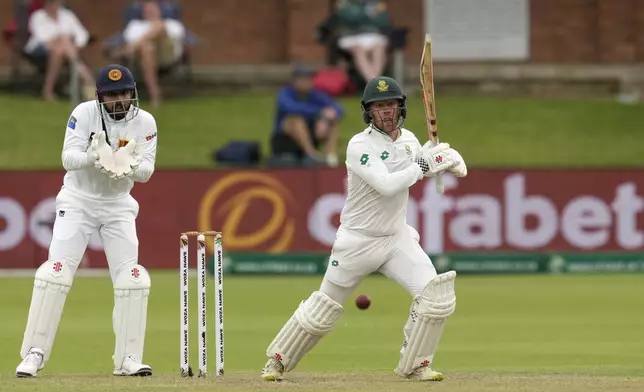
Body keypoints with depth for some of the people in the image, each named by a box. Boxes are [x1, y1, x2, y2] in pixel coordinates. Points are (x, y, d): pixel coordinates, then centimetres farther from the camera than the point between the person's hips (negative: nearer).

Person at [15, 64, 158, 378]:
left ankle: (129, 359, 0)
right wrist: (93, 157, -42)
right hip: (78, 200, -2)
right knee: (56, 272, -14)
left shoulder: (144, 122, -7)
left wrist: (130, 165, -35)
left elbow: (146, 172, -12)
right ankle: (34, 353, -9)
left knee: (132, 279, -8)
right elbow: (68, 158, -21)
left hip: (118, 205, 2)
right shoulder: (85, 114, -14)